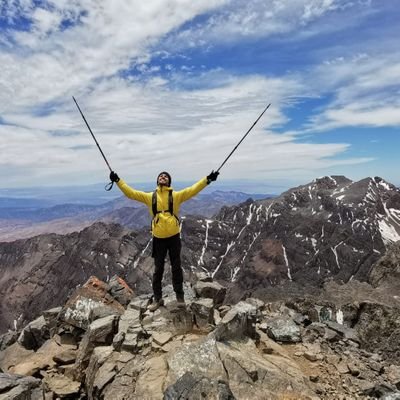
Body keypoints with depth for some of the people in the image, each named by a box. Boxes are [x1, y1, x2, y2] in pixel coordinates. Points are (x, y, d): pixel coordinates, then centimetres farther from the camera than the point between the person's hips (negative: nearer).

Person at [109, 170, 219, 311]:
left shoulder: (176, 195, 0)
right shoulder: (150, 196, 5)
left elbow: (193, 190, -9)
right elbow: (130, 192, 3)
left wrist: (207, 179, -18)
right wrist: (118, 180, -3)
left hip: (174, 236, -1)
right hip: (158, 237, 1)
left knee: (176, 267, 10)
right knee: (158, 269, 11)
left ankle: (180, 296, 26)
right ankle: (157, 298, 24)